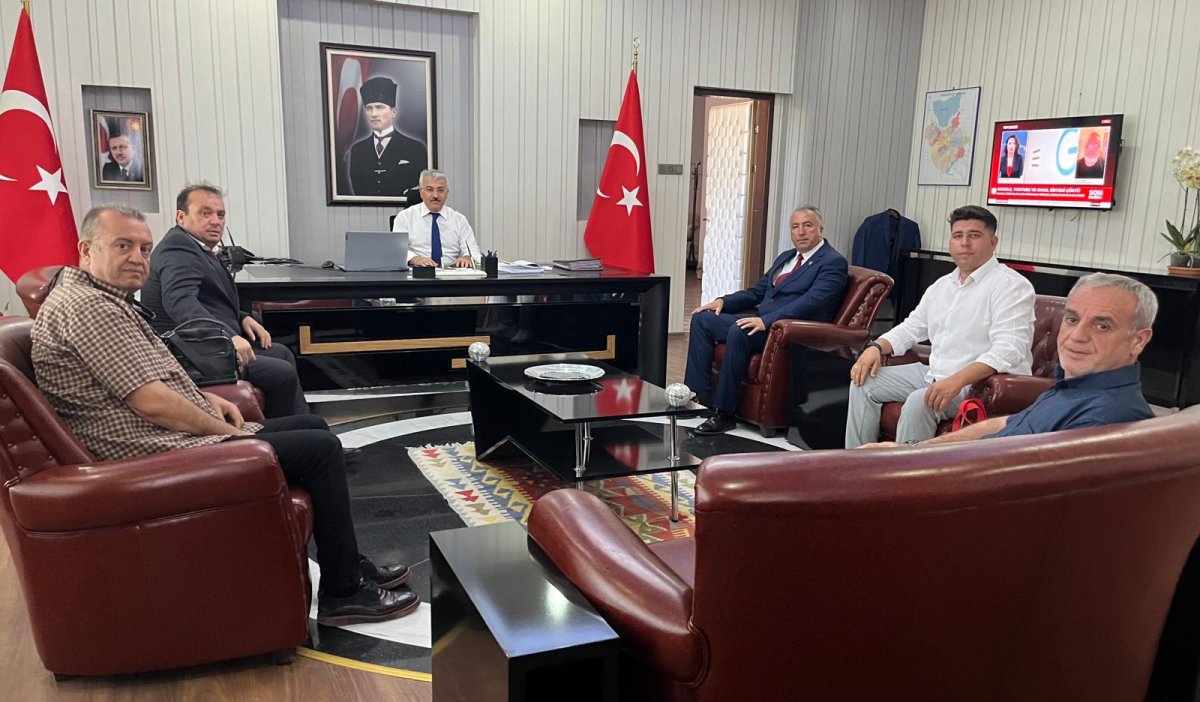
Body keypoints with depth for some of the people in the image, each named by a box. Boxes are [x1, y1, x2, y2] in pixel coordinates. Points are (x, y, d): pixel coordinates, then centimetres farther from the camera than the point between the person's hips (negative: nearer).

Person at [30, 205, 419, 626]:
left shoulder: (106, 298, 14)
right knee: (321, 448, -12)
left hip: (173, 435, 11)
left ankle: (349, 565, 21)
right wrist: (230, 431, -12)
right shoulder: (86, 307, -19)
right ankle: (344, 593, -1)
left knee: (312, 426, 16)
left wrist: (207, 399, 7)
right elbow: (151, 403, -23)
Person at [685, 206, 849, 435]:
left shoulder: (833, 262, -5)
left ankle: (724, 412, -25)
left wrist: (766, 320, -31)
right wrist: (723, 301, 8)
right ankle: (698, 395, -4)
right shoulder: (786, 257, 22)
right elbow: (757, 291, 26)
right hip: (763, 321, 9)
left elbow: (811, 301, -20)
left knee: (738, 332, -35)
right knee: (701, 318, -2)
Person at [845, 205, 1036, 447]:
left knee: (920, 401, -33)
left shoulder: (1011, 285, -11)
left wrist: (958, 380, -36)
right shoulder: (942, 285, 15)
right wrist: (876, 347, 0)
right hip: (934, 373, 8)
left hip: (982, 382, -8)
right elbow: (911, 327, 21)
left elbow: (1008, 350, -24)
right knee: (864, 382, -1)